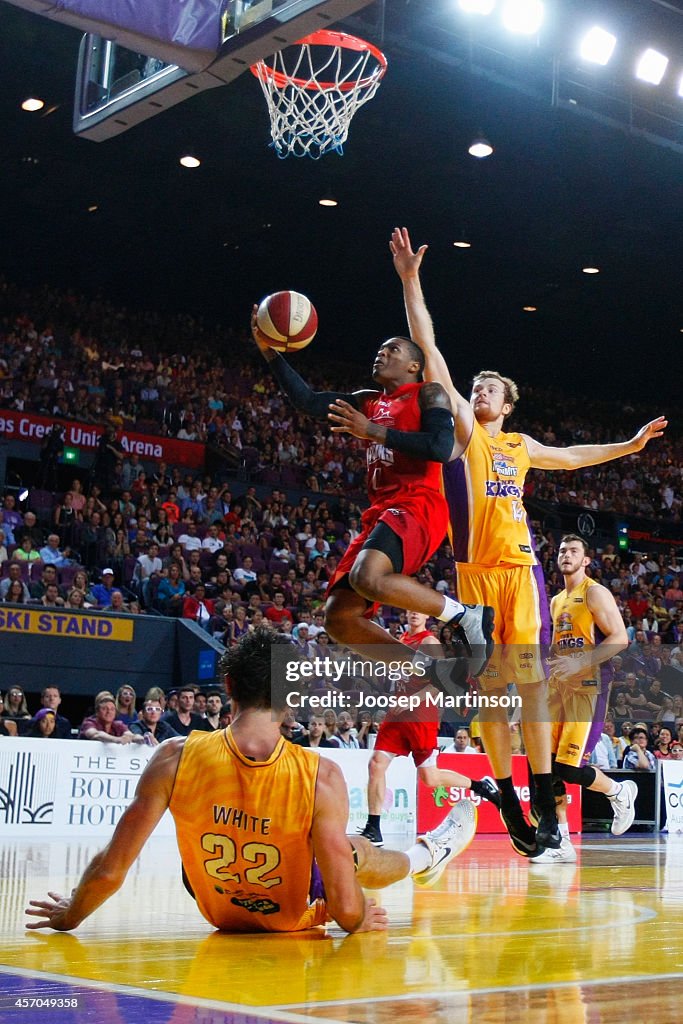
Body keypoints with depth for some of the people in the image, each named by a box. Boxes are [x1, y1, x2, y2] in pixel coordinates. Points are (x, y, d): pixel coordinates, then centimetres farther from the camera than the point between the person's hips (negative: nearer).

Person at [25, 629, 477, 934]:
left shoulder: (176, 758, -28)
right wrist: (362, 920, -3)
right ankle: (427, 856, 60)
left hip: (217, 911, 2)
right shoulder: (322, 776, -31)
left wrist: (68, 916, -2)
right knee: (353, 850, 28)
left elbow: (110, 870, -23)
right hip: (293, 920, -2)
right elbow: (347, 910, -29)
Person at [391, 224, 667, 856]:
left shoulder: (521, 446, 20)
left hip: (521, 568, 3)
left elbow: (570, 457, 40)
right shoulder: (462, 430, 9)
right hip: (476, 571, -3)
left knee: (532, 678, -5)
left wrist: (630, 446, 42)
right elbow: (430, 352, 2)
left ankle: (547, 804, -3)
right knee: (491, 686, -1)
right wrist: (410, 279, -2)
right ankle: (509, 802, 7)